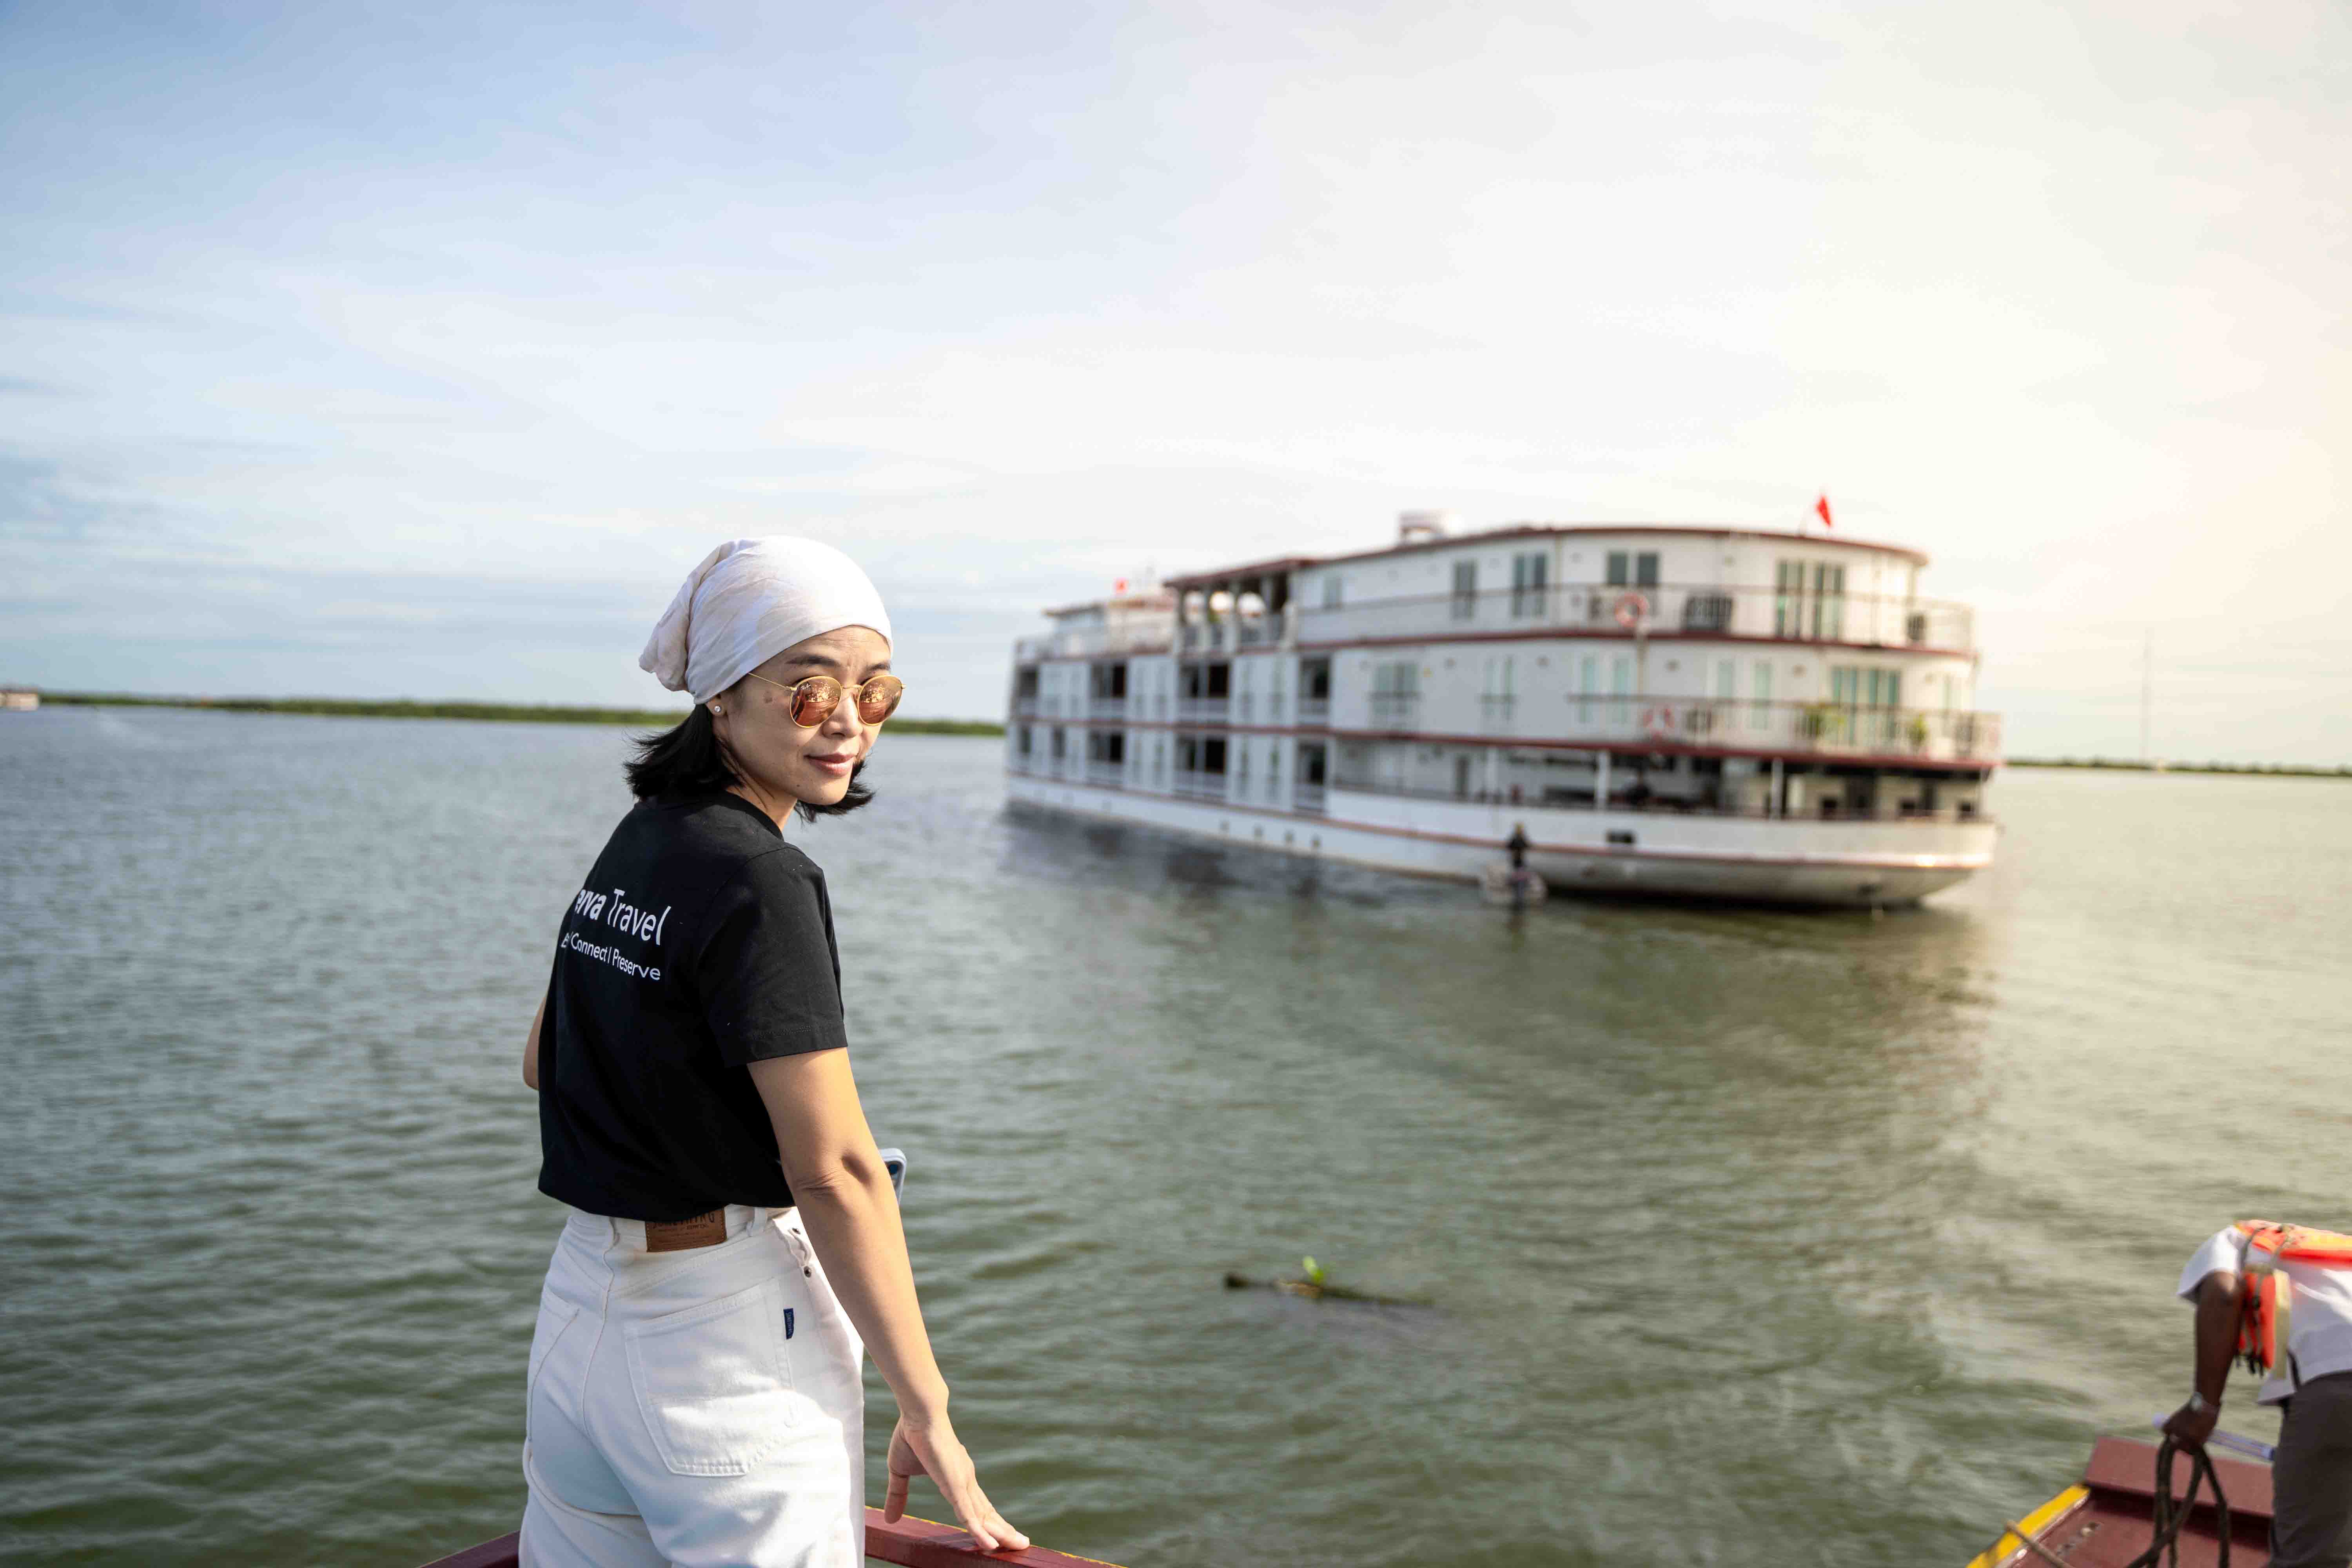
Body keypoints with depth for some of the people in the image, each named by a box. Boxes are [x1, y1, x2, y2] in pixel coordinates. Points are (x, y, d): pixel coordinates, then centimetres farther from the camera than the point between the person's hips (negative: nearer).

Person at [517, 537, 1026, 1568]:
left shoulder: (635, 846, 6)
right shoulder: (757, 880, -19)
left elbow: (544, 1064, 19)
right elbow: (835, 1171, -21)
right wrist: (927, 1411, -15)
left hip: (579, 1315, 8)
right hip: (730, 1334, -8)